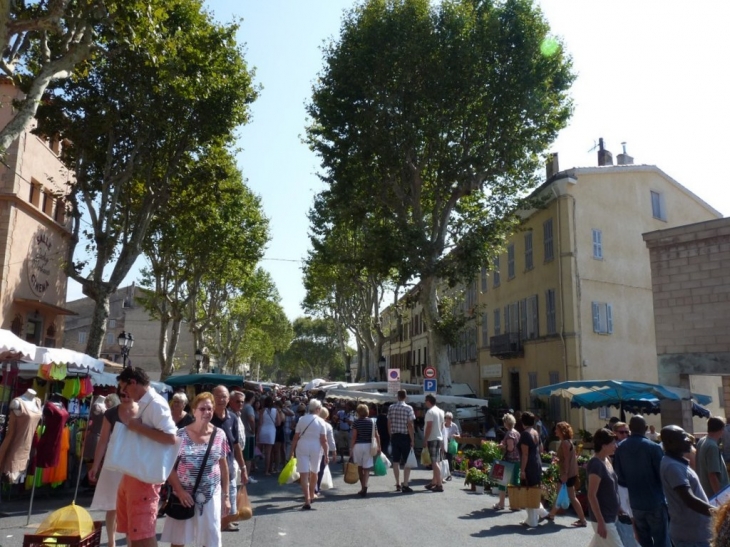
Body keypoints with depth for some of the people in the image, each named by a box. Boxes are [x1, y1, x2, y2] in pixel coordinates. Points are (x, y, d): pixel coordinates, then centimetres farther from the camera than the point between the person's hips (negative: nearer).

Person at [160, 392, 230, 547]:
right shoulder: (181, 435, -8)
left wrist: (226, 496, 4)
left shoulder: (219, 435, -1)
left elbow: (224, 467, 5)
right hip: (184, 495, -1)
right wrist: (180, 491, -15)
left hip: (210, 496, 1)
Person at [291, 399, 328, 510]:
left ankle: (307, 501, -12)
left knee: (304, 474, -2)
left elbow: (295, 437, 1)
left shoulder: (301, 419, 1)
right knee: (314, 472, 21)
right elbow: (323, 440, -8)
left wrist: (292, 450, 8)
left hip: (302, 448, 0)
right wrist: (326, 455, -3)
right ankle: (311, 496, 38)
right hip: (316, 449, 0)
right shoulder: (321, 421, -4)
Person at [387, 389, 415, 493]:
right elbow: (410, 425, -12)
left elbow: (389, 423, 7)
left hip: (394, 436, 4)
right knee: (407, 462, 2)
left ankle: (398, 484, 15)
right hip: (405, 437, -4)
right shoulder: (408, 408, -9)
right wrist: (412, 440, -8)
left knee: (396, 461, 9)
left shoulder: (391, 407, 3)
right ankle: (405, 485, -1)